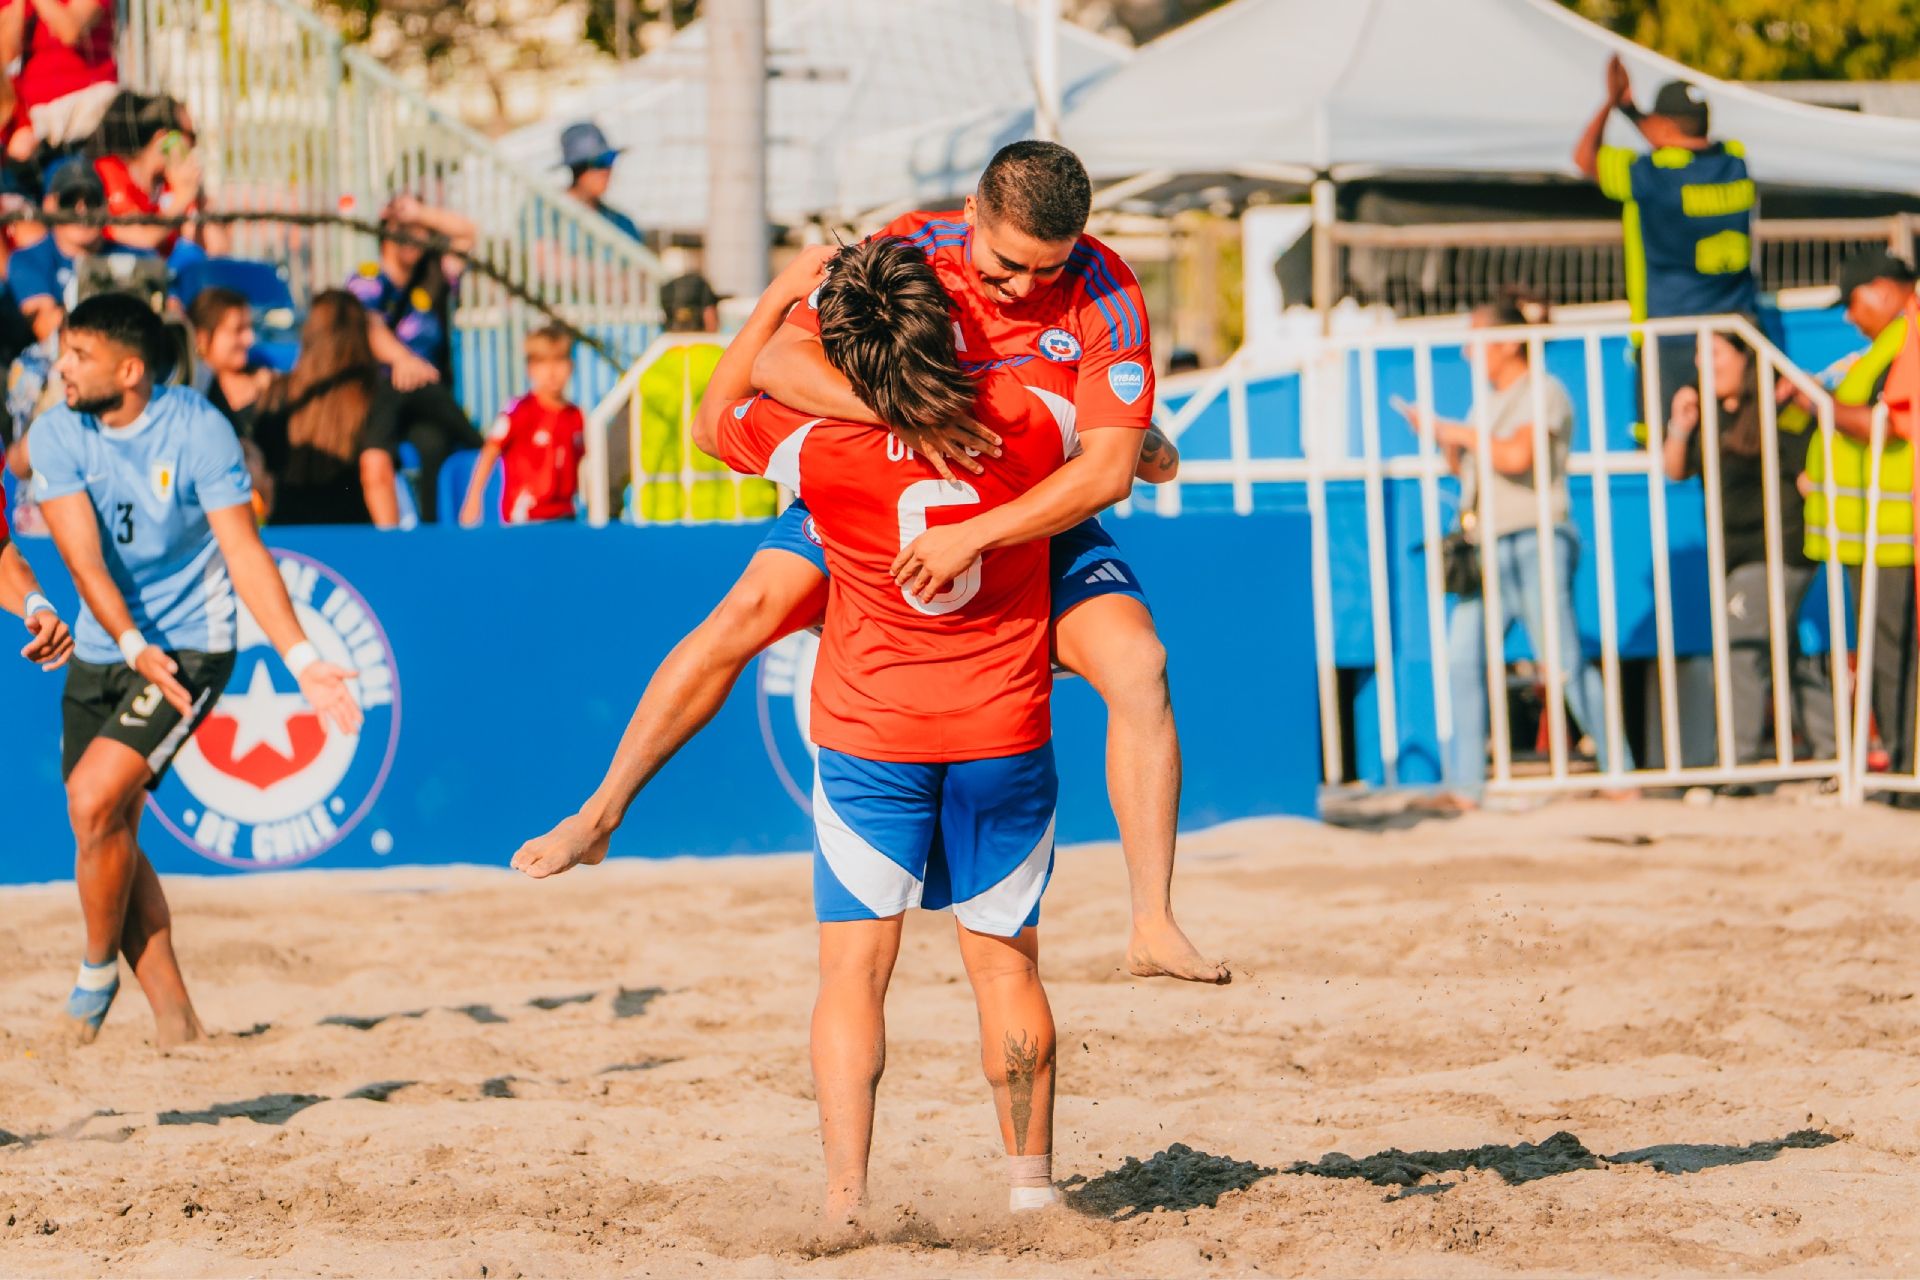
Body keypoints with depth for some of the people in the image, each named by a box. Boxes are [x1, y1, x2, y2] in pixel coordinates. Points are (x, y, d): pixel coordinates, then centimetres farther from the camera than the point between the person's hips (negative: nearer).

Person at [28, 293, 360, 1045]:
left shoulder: (197, 430, -14)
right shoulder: (57, 436, -5)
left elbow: (245, 554, -14)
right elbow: (83, 558, -15)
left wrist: (301, 659, -22)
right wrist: (133, 645, -30)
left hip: (189, 650, -5)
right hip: (101, 653, 5)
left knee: (95, 798, -22)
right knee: (111, 835, 4)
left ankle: (97, 972, -1)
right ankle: (173, 1018, 14)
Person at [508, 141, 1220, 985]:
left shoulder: (1105, 294, -26)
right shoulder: (909, 253, -23)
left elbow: (1108, 467, -31)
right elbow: (777, 360, -30)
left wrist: (979, 533, -43)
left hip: (1037, 514, -1)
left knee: (1137, 665, -21)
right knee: (748, 611, -15)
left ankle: (1153, 928, -16)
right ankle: (599, 815, 0)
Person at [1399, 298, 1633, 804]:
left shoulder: (1544, 392, -5)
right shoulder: (1490, 401, 20)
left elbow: (1516, 457, -20)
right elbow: (1469, 471, 26)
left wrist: (1456, 433, -10)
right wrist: (1446, 442, 8)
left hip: (1534, 543, -8)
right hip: (1487, 549, 8)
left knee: (1564, 662, -10)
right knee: (1462, 663, -2)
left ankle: (1618, 769, -2)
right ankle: (1466, 785, -1)